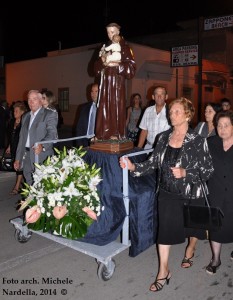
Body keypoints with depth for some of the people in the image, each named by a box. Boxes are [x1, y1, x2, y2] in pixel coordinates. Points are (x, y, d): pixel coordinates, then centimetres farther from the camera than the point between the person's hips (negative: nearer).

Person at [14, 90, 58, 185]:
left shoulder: (50, 114, -3)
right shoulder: (25, 117, 19)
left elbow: (52, 134, -16)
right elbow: (21, 138, 20)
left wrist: (42, 145, -34)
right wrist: (18, 158, 17)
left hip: (42, 157, -6)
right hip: (26, 158, 6)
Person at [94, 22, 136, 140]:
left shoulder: (124, 48, 3)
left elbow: (131, 68, -6)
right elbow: (96, 69, 16)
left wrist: (118, 65, -18)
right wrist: (102, 61, -5)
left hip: (117, 83, -5)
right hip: (105, 83, 5)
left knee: (116, 109, -9)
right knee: (104, 109, 1)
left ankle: (116, 136, -6)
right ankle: (104, 135, 5)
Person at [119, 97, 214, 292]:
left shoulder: (198, 141, -15)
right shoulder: (164, 137, -2)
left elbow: (208, 171, -13)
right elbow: (153, 163, -1)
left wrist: (185, 173, -26)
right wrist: (133, 166, -16)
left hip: (191, 195, -2)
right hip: (167, 193, 3)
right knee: (165, 229, 3)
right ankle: (164, 271, 19)